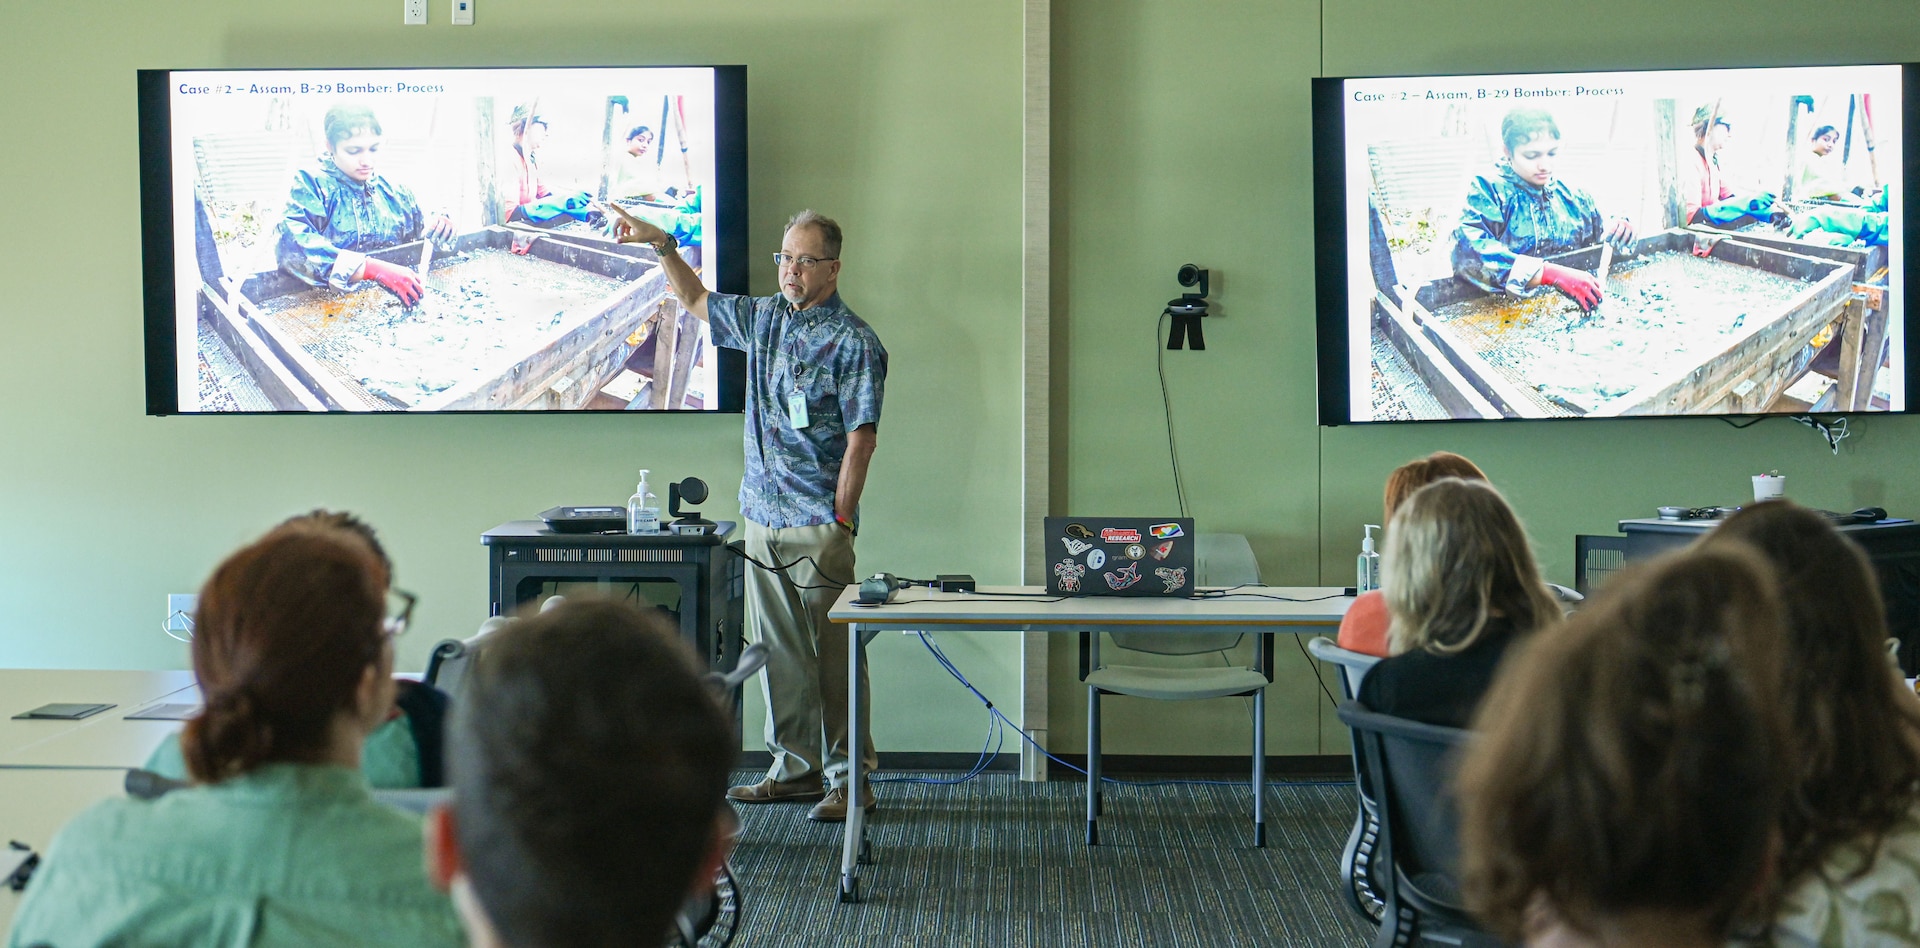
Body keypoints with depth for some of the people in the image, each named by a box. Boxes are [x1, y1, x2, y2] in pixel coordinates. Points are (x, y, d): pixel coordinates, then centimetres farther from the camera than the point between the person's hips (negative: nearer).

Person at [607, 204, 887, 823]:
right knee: (778, 650, 11)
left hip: (818, 524, -7)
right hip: (762, 519, 7)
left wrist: (839, 522, -14)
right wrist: (660, 244, 17)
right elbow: (695, 300, 30)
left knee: (834, 653, -3)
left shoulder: (853, 342, -8)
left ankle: (849, 778, 5)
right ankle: (796, 767, 20)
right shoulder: (763, 318, 12)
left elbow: (860, 440, -11)